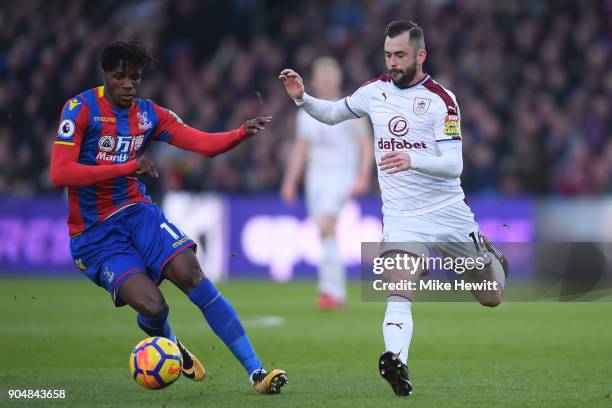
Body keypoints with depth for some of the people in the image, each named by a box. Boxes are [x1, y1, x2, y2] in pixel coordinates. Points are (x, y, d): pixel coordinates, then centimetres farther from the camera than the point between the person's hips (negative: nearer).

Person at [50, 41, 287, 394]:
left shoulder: (149, 114, 7)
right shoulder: (82, 108, -9)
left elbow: (204, 143, 1)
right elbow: (60, 175, -19)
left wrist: (243, 133, -18)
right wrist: (127, 167, -23)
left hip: (137, 211, 4)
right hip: (94, 234, -4)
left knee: (192, 274, -21)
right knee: (153, 306, -22)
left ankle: (256, 371, -19)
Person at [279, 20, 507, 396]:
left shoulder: (440, 99, -12)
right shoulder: (376, 90, 3)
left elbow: (454, 165, -20)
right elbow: (332, 114, 20)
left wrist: (411, 160, -38)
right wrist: (302, 97, -1)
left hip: (448, 211, -2)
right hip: (401, 217, 2)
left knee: (491, 298, 14)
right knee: (398, 295, -25)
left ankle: (489, 256, 46)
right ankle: (397, 363, -39)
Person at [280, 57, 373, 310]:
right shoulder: (306, 114, 13)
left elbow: (366, 146, -2)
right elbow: (300, 149, 19)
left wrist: (362, 177, -12)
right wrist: (290, 182, 12)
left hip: (341, 177, -5)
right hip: (316, 177, 5)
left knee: (325, 226, -24)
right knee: (326, 235, 4)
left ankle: (330, 289, -24)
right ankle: (337, 293, 12)